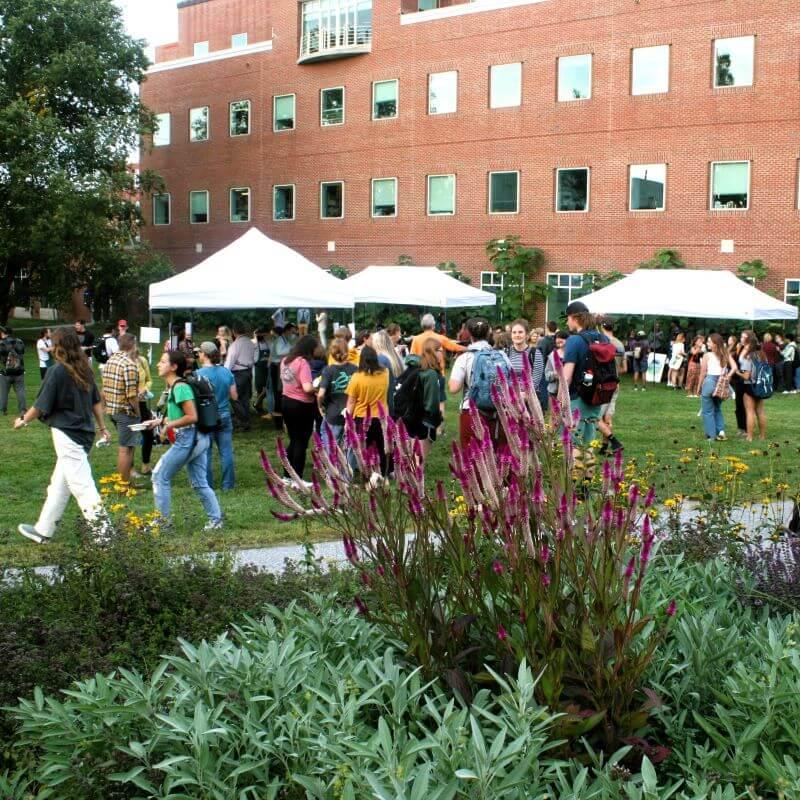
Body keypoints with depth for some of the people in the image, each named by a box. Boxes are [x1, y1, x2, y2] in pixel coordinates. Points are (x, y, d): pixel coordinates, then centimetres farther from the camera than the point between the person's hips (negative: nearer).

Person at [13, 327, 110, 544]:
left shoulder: (57, 371, -14)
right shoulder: (84, 370, 7)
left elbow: (41, 406, -10)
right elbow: (96, 401, 14)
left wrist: (23, 420, 7)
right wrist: (102, 427, 22)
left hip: (66, 435, -8)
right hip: (84, 434, 8)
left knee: (81, 485, -7)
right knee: (59, 484, 17)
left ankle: (101, 527, -11)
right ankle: (43, 530, 28)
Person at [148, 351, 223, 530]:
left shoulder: (180, 387, -17)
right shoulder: (173, 386, 13)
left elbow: (192, 417, -22)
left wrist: (168, 426, -14)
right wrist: (160, 421, 14)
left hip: (187, 439, -10)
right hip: (198, 439, 10)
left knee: (160, 476, 1)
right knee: (199, 483, 13)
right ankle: (216, 520, 16)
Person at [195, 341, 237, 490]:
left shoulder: (199, 374, -14)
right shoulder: (227, 372, 0)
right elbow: (234, 397, 4)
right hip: (224, 416, 4)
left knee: (206, 453, 6)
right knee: (226, 451, 8)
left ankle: (207, 485, 11)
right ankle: (228, 484, 12)